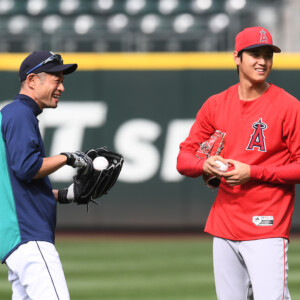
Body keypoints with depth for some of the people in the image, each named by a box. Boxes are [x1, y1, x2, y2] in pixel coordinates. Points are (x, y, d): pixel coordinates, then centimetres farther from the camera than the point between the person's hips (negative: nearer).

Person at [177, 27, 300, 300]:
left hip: (266, 228, -5)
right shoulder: (215, 105, 9)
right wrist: (206, 165, -11)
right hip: (224, 226, 5)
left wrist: (252, 173, -17)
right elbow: (183, 158, 11)